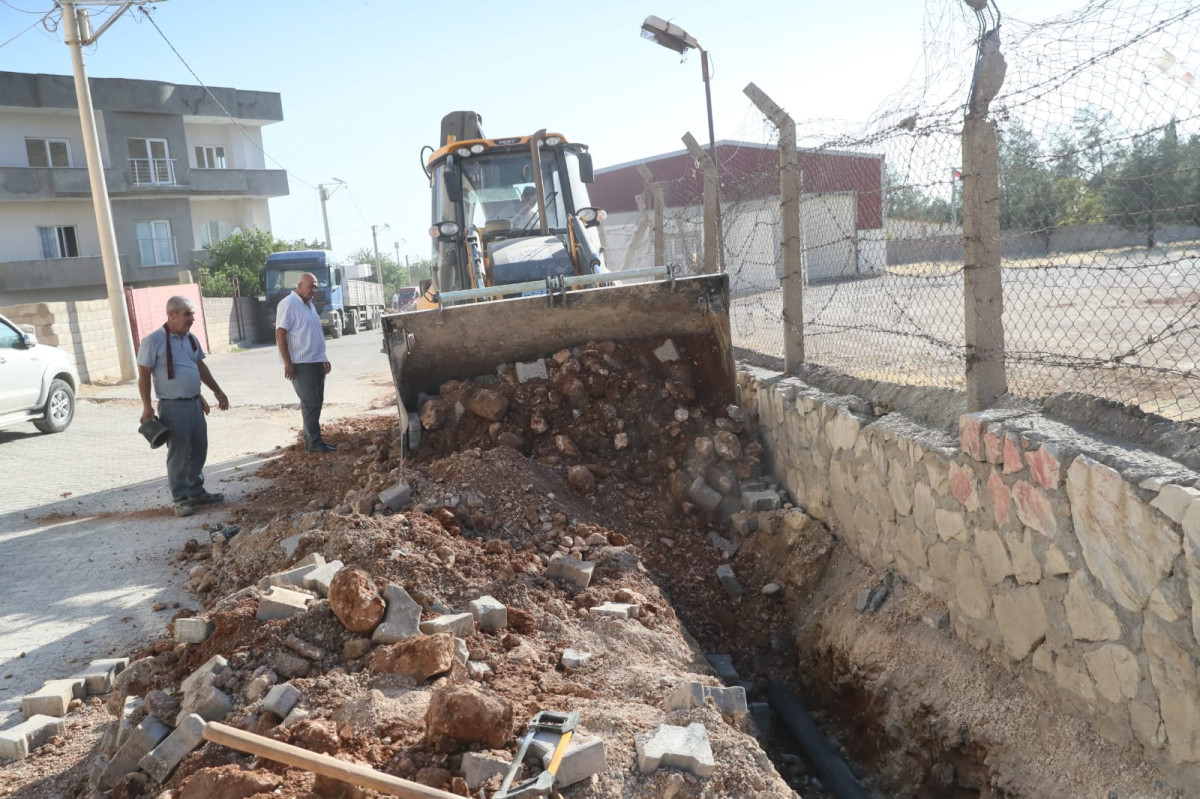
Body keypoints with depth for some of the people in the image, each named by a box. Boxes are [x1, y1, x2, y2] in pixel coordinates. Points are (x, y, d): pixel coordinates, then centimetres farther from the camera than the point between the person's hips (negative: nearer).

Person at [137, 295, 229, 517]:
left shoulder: (191, 339, 10)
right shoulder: (154, 341, -12)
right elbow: (144, 375, -10)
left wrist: (217, 391, 23)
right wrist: (147, 406, -14)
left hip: (195, 403, 7)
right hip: (173, 407, -7)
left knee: (199, 450, 13)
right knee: (178, 454, -1)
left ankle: (196, 492, 27)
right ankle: (180, 499, 9)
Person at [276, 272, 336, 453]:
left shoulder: (309, 304, 16)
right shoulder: (288, 304, -12)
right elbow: (280, 334, -16)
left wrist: (323, 358, 22)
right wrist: (287, 363, -20)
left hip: (316, 362, 9)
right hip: (301, 363, -9)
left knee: (316, 402, 11)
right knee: (311, 403, -7)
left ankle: (310, 440, 18)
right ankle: (314, 442, -3)